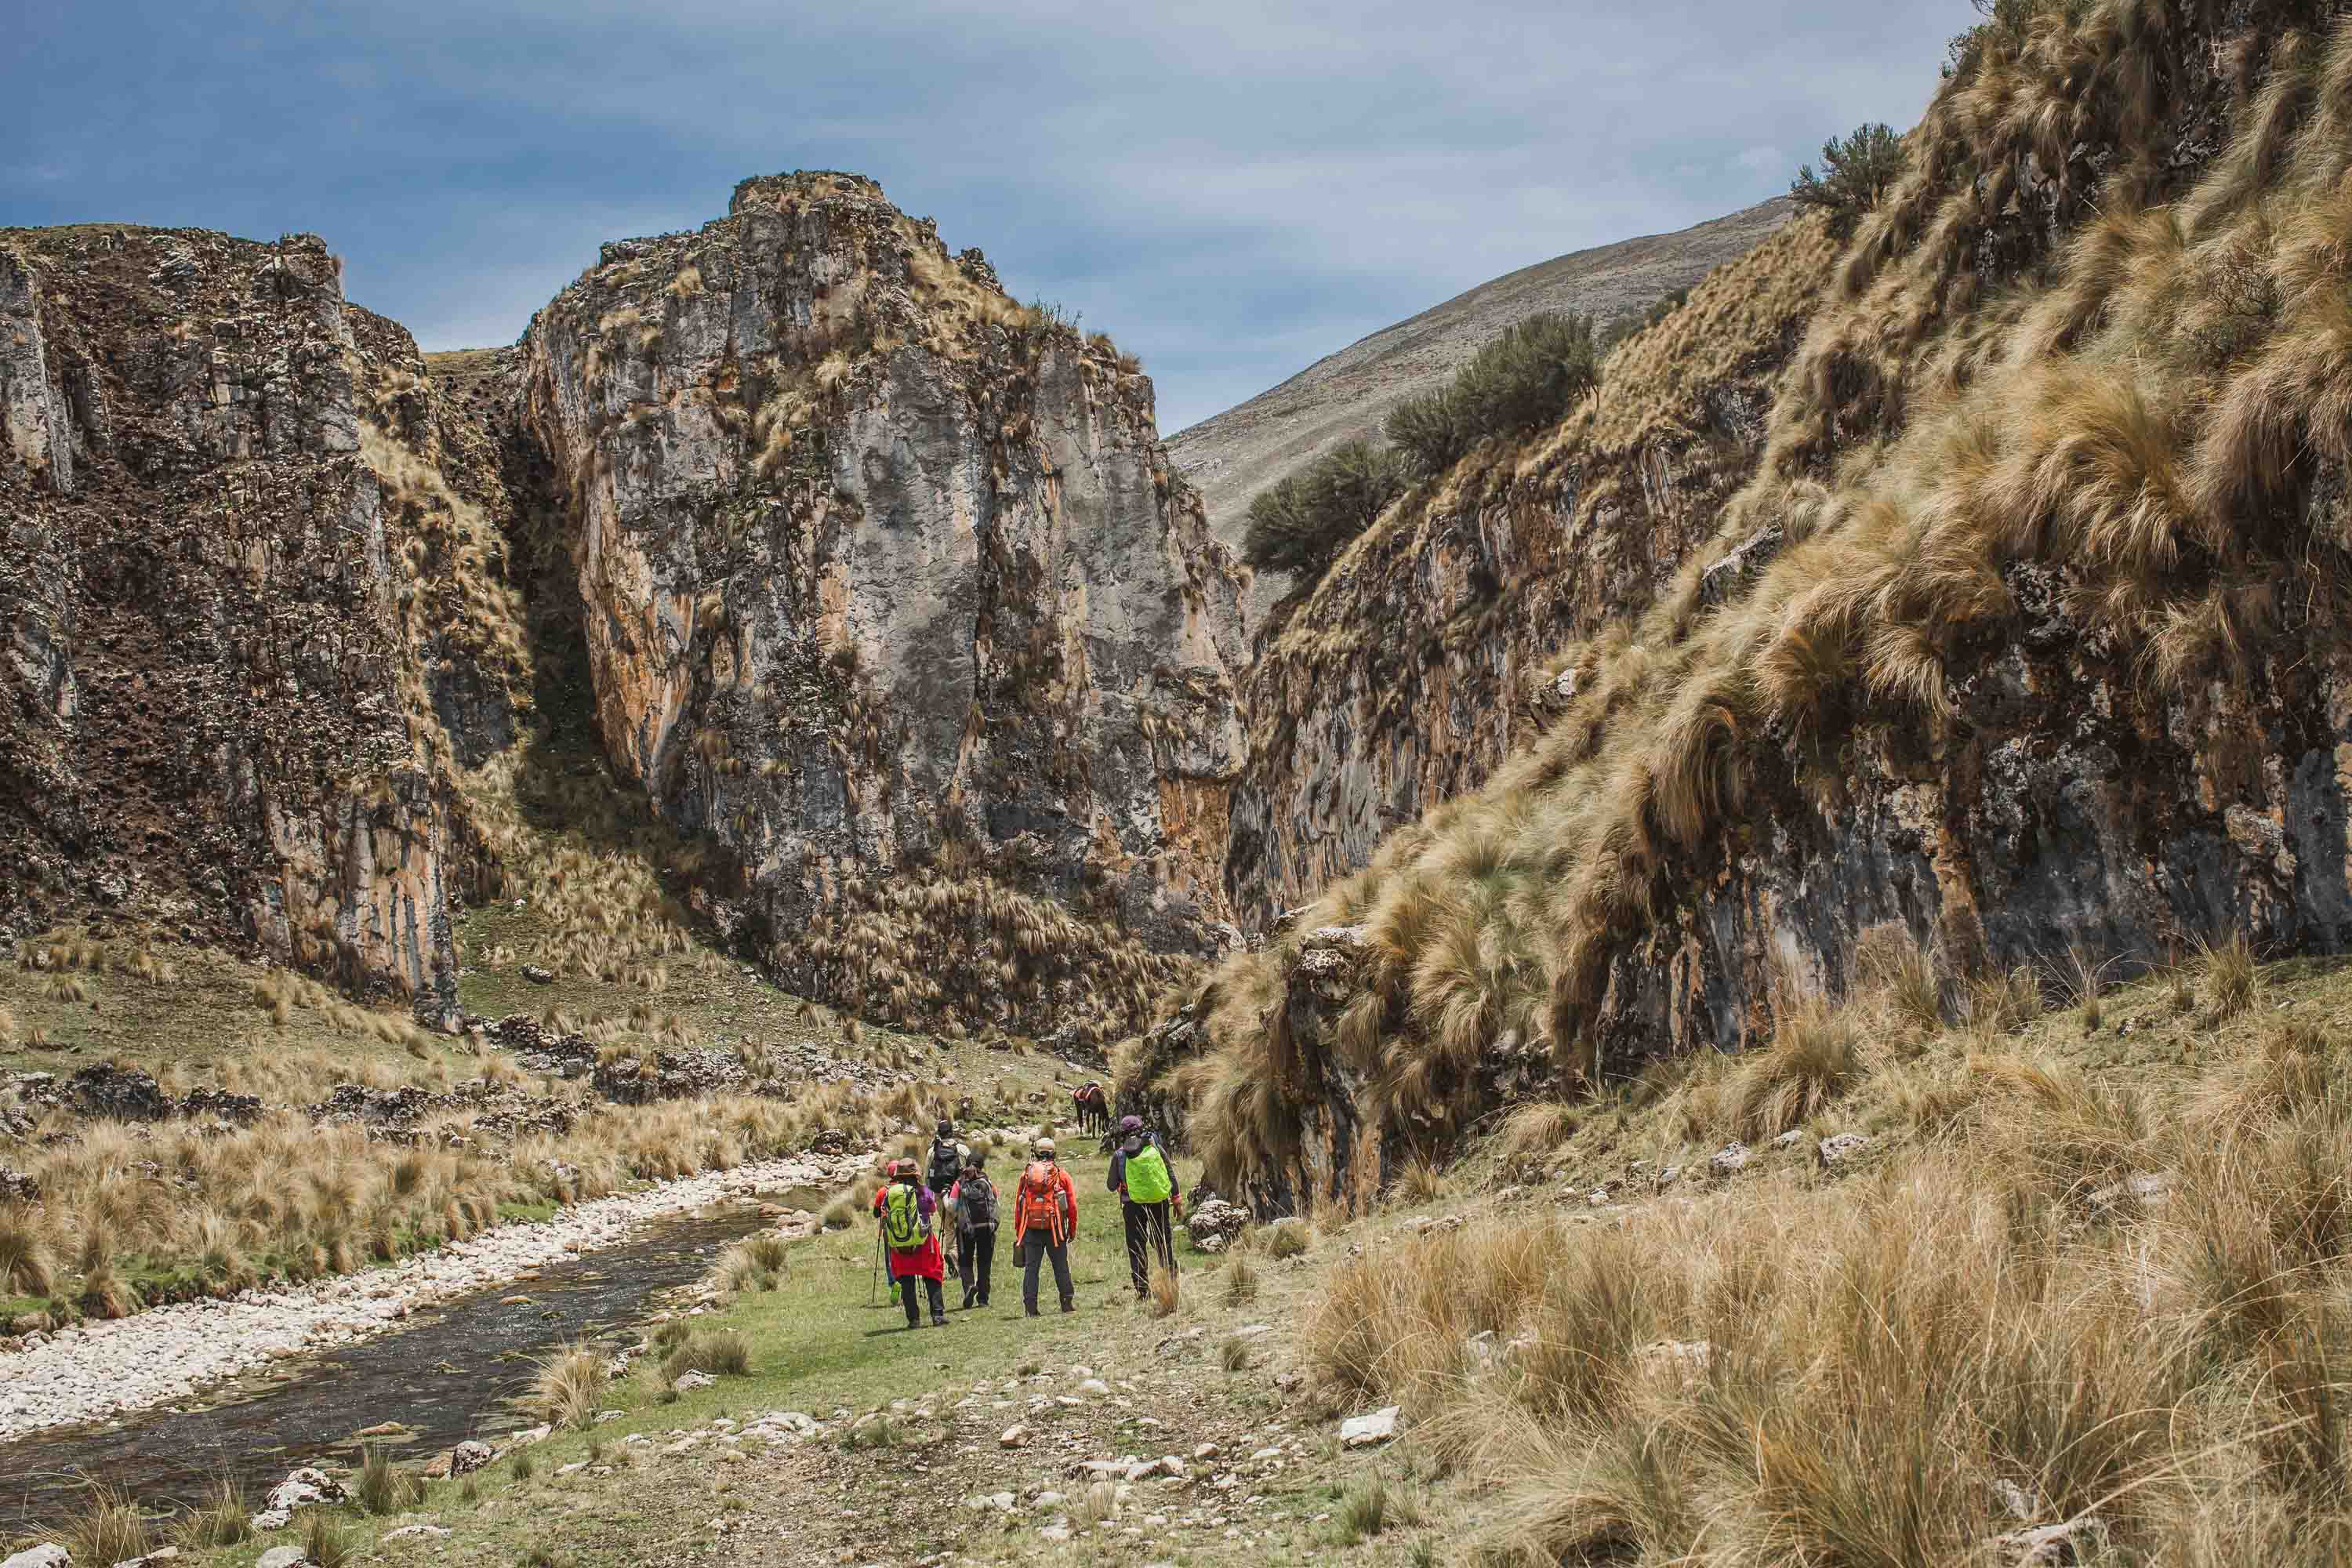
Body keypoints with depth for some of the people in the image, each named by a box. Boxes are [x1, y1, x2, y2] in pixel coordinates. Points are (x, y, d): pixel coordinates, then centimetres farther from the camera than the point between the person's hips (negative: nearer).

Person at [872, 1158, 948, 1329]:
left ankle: (914, 1319, 7)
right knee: (932, 1279, 9)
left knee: (906, 1282, 10)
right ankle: (938, 1315, 2)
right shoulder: (923, 1192, -6)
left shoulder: (884, 1192, -4)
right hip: (923, 1242, -1)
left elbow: (876, 1215, 8)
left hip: (898, 1246, 1)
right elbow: (933, 1210, 12)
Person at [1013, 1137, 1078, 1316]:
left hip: (1031, 1228, 1)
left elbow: (1018, 1204, 7)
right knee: (1061, 1267, 8)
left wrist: (1018, 1230, 12)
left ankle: (1030, 1306, 1)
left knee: (1030, 1267, 4)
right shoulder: (1062, 1174, 3)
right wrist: (1072, 1230, 9)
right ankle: (1068, 1302, 11)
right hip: (1055, 1228, -1)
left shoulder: (1026, 1174, 7)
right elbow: (1072, 1205, 2)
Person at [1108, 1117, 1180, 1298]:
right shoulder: (1154, 1147, -2)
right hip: (1160, 1202, 2)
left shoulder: (1119, 1156, -5)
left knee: (1137, 1248, 6)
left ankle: (1143, 1291, 4)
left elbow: (1112, 1186, 1)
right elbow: (1171, 1174, 1)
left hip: (1133, 1206, -2)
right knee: (1165, 1244, 14)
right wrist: (1176, 1199, 9)